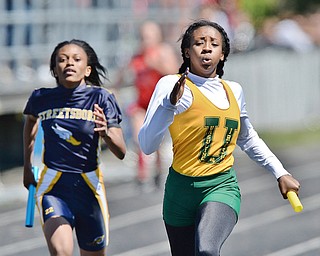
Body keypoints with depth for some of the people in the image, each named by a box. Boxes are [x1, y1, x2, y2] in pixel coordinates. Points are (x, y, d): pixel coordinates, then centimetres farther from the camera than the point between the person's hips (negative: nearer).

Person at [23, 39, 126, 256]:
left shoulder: (101, 99, -7)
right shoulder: (42, 98, -2)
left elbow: (121, 152, -11)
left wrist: (106, 133, -32)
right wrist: (27, 166, 29)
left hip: (89, 187, 1)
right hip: (53, 188, -1)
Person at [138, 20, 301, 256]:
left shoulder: (234, 91, 8)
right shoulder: (172, 85, -7)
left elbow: (248, 139, 27)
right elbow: (147, 145, -18)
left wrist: (280, 173, 24)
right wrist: (170, 104, -30)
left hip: (222, 186, 1)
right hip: (182, 189, -1)